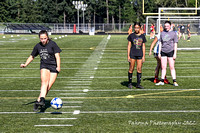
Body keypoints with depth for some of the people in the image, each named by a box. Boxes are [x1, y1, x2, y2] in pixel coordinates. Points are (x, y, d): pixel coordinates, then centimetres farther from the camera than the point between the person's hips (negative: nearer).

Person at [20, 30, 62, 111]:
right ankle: (42, 99, -37)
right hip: (44, 66, 2)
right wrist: (25, 65, 5)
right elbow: (32, 56, 19)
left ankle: (38, 101, -3)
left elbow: (57, 56, -8)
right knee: (44, 82, -24)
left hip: (54, 67, -2)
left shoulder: (52, 44, -4)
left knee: (48, 86, -10)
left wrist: (58, 66, -21)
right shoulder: (38, 46, 8)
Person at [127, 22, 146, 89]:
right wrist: (128, 56, -3)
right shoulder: (131, 35, 2)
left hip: (140, 54, 2)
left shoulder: (142, 36, 8)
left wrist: (143, 56, 7)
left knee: (139, 69, 1)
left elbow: (143, 46, 12)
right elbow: (129, 46, 2)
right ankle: (130, 83, 12)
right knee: (131, 69, 1)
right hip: (132, 54, -2)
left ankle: (138, 84, 7)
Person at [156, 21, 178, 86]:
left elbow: (175, 44, 0)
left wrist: (175, 54, -6)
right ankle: (162, 81, 11)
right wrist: (159, 52, 11)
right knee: (163, 67, 5)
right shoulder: (162, 33, 13)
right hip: (163, 52, 4)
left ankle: (174, 81, -1)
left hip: (170, 51, -4)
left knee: (172, 67, -5)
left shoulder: (173, 33, 2)